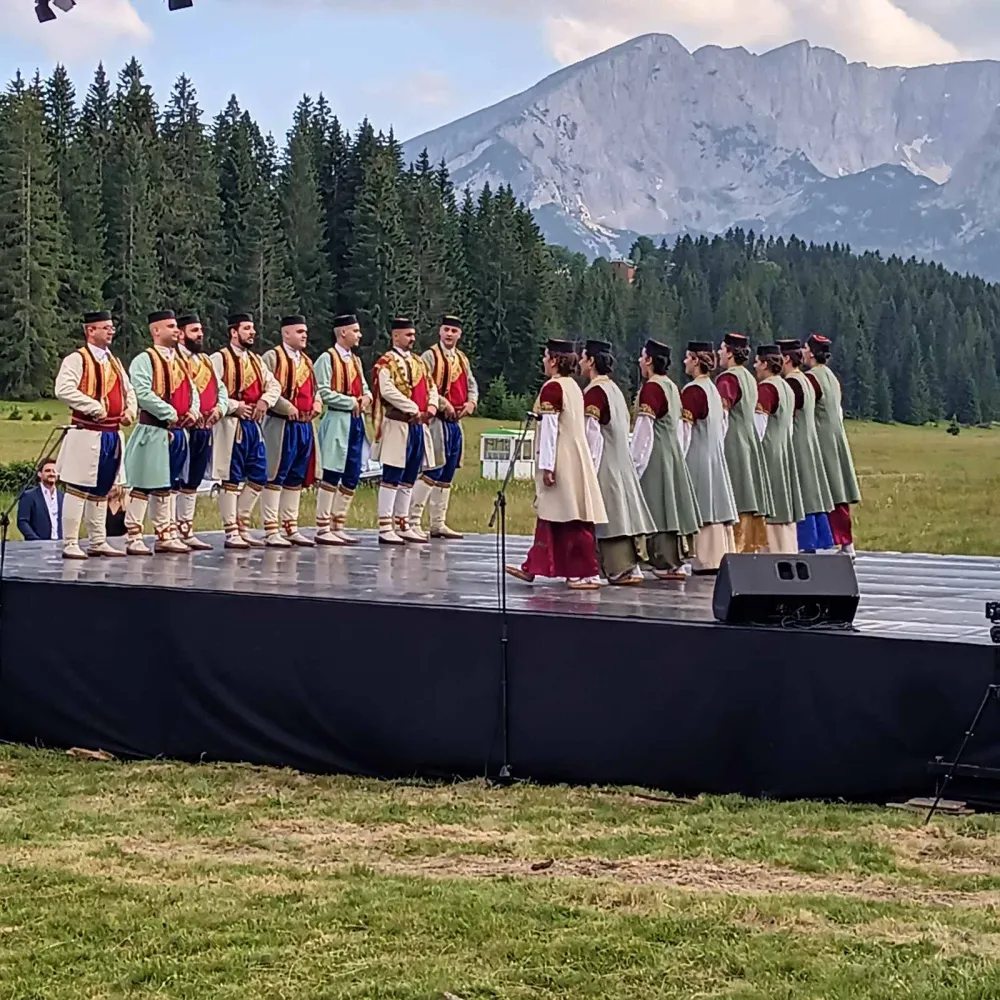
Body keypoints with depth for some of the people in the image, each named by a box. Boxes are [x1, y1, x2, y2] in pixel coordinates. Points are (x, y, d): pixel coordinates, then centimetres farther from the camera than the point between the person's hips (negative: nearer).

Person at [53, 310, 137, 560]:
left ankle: (98, 542, 21)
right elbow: (63, 390, -20)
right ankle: (70, 544, -2)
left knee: (101, 491, 14)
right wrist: (95, 407, -21)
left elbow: (129, 391, 24)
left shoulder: (114, 362, 17)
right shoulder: (77, 360, -7)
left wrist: (130, 410, 3)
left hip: (113, 434, 8)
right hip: (87, 434, -8)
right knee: (77, 489, -5)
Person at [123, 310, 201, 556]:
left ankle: (166, 536, 20)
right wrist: (171, 415, -19)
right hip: (154, 431, -8)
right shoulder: (144, 360, -8)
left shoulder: (179, 361, 18)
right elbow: (143, 393, -19)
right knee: (143, 486, -5)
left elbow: (191, 389, 17)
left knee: (169, 486, 13)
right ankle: (134, 538, -2)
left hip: (177, 432, 8)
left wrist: (193, 411, -3)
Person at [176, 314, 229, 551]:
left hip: (205, 429, 8)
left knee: (193, 482, 13)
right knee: (177, 482, -6)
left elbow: (220, 388, 18)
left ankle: (186, 531, 19)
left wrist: (220, 407, -2)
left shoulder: (206, 361, 20)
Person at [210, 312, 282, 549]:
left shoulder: (256, 361, 17)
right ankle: (231, 532, 1)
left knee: (258, 478, 8)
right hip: (231, 425, -8)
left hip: (253, 424, 8)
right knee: (231, 479, -4)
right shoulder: (219, 359, -6)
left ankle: (243, 526, 19)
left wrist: (265, 400, -7)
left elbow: (274, 385, 13)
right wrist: (235, 407, -17)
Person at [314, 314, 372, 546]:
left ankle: (338, 526, 15)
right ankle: (323, 529, -2)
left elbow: (364, 386, 22)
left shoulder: (355, 360, 17)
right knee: (331, 476, -6)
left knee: (352, 478, 8)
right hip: (337, 421, -8)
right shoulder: (327, 359, -8)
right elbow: (323, 392, -14)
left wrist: (366, 397, -1)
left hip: (356, 421, 8)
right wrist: (351, 402, -14)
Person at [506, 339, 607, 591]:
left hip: (561, 461, -10)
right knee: (548, 516, 14)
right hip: (576, 457, 10)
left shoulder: (552, 388, -13)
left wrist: (546, 466, -16)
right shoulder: (574, 387, 13)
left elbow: (549, 428, -16)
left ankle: (588, 574, -7)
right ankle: (533, 567, 20)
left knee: (573, 520, -8)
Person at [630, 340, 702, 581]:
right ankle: (677, 560, 15)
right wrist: (675, 453, 19)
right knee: (672, 503, 11)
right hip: (673, 452, 9)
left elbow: (644, 428, -17)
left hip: (654, 455, -9)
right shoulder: (672, 387, 11)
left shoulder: (651, 388, -15)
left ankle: (666, 563, -4)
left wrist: (635, 461, -13)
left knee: (658, 507, -5)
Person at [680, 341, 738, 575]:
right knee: (717, 507, 10)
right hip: (715, 454, 9)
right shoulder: (713, 389, 12)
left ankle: (708, 560, -6)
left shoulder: (692, 391, -15)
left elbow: (685, 429, -18)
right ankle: (724, 555, 12)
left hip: (697, 456, -9)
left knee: (703, 508, -6)